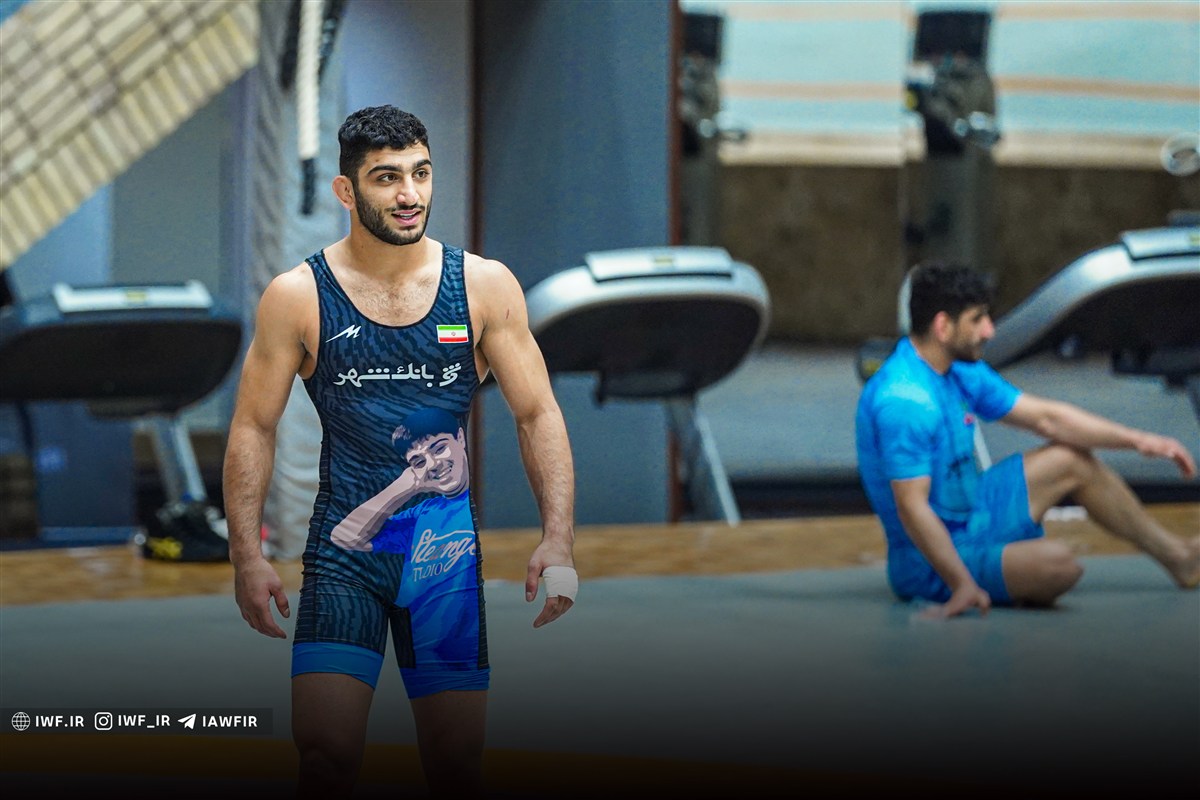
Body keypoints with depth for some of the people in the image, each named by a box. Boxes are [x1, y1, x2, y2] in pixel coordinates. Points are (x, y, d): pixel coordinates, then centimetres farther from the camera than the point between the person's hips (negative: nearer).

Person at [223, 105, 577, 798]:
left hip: (448, 553, 1)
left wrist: (559, 539, -8)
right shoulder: (299, 297, -2)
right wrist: (248, 553, -7)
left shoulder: (484, 286, 1)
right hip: (343, 556, -1)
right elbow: (254, 428, 3)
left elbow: (538, 415, 3)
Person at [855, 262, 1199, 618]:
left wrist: (1137, 439, 6)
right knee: (1057, 562, -32)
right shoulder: (904, 400, -28)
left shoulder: (960, 373, 3)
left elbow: (1046, 417, 10)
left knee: (1074, 461, 19)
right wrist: (964, 585, -35)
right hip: (933, 563, -10)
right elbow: (911, 506, -32)